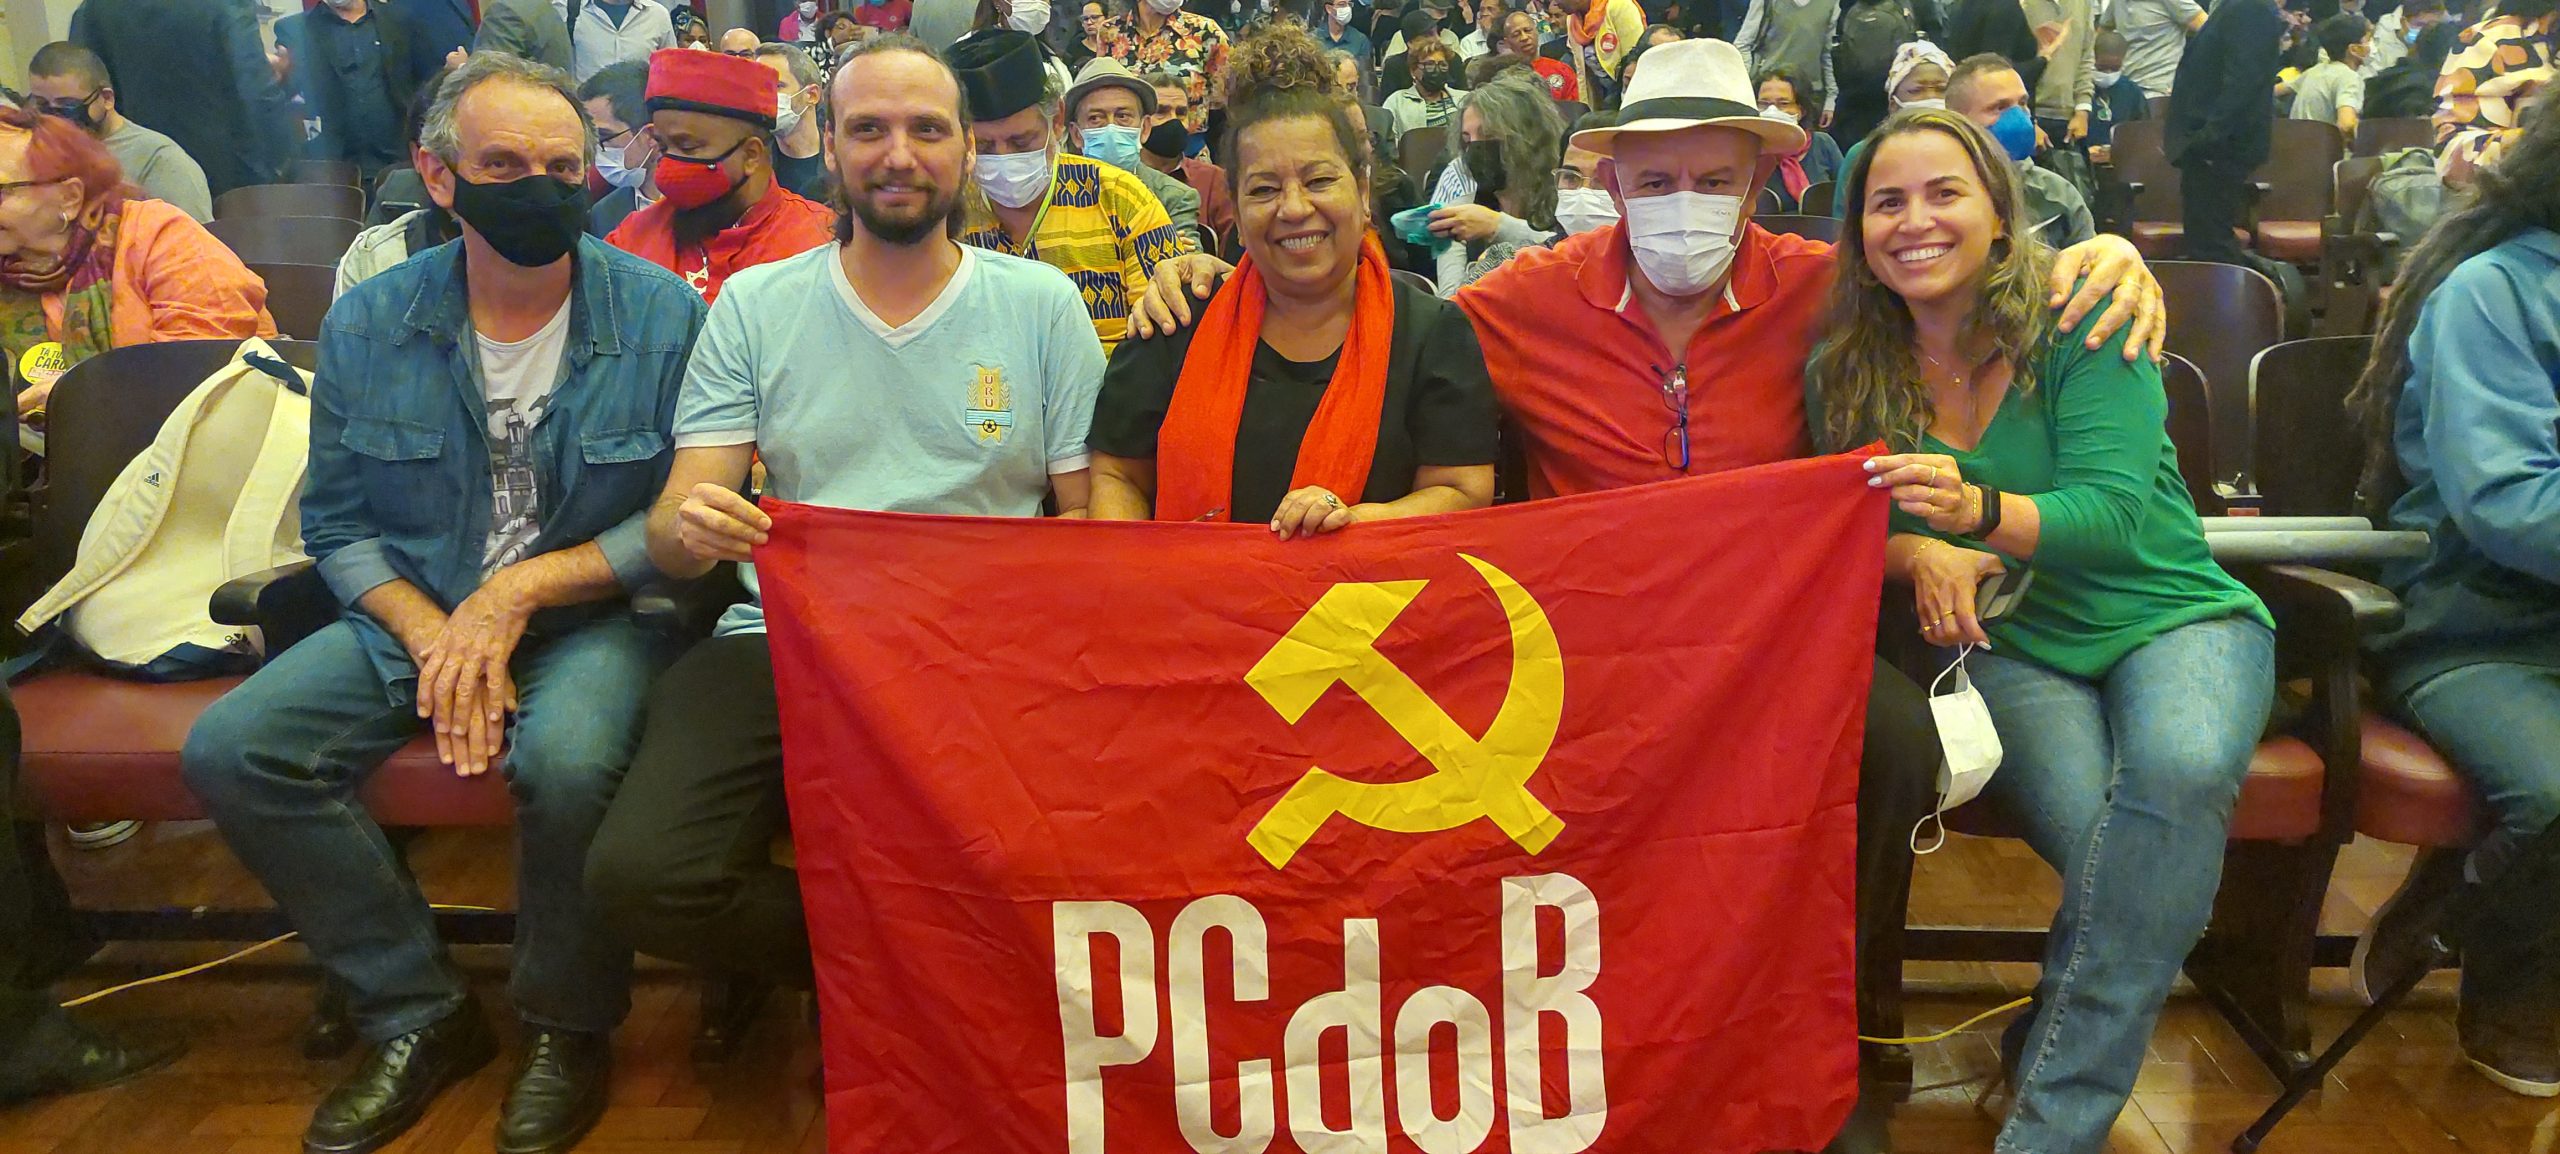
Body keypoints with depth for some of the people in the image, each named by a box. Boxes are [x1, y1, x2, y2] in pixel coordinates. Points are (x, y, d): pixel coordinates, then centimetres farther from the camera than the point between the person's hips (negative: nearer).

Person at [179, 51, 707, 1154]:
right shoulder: (367, 325, 2)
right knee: (231, 752, -16)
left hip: (593, 612, -4)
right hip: (412, 612, 4)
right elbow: (337, 523, 6)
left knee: (566, 761, -35)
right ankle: (417, 1013, 2)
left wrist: (521, 590, -16)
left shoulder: (663, 317, -8)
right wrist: (432, 635, -12)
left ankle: (568, 1026, -4)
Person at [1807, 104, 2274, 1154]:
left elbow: (2114, 515, -19)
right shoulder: (1848, 371, 0)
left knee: (2181, 772, -34)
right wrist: (1917, 554, -19)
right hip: (2007, 645, 1)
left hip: (2174, 617, -1)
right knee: (2101, 838, -30)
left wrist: (1975, 509, -39)